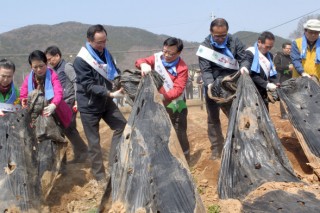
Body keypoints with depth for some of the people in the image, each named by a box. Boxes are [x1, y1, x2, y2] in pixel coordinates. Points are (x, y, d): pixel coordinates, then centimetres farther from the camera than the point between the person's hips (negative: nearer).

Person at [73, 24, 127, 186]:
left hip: (106, 102, 7)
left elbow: (114, 73, 7)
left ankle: (114, 164, 10)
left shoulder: (105, 54, 2)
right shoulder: (81, 60, -20)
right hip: (89, 106, -6)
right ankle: (100, 177, 15)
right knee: (94, 142, 3)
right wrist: (111, 94, -32)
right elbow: (89, 86, -24)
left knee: (122, 126, 1)